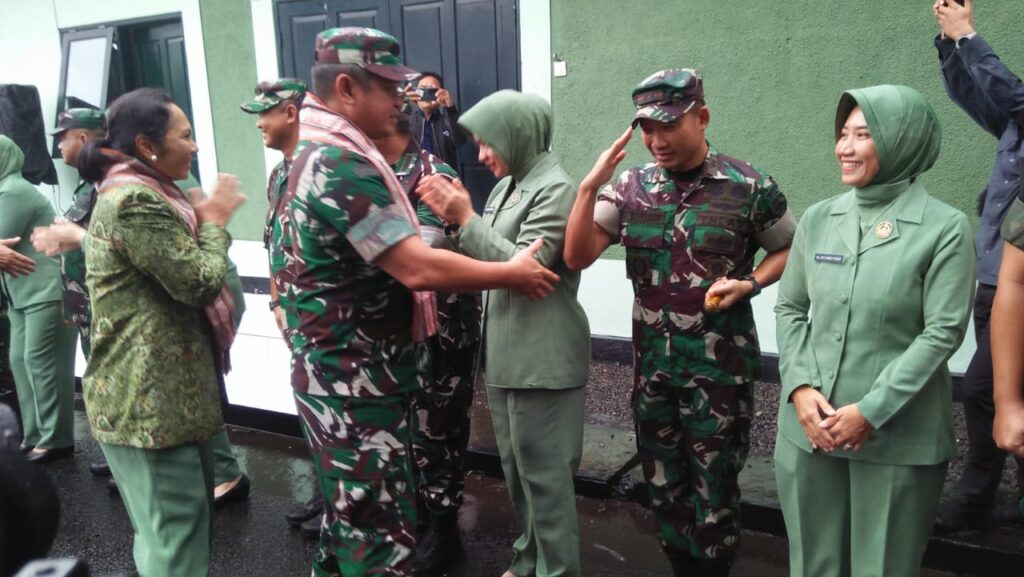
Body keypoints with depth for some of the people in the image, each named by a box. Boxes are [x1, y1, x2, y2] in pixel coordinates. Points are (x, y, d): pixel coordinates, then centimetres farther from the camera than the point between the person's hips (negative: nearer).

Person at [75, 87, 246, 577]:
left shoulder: (140, 194, 15)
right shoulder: (135, 202, -20)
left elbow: (178, 275, 22)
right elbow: (200, 282, -20)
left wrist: (205, 214, 9)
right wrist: (215, 221, -7)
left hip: (154, 391, 11)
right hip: (150, 399, -11)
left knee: (167, 527, 24)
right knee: (175, 535, -1)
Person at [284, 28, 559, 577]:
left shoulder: (317, 155, 11)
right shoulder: (343, 165, -23)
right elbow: (418, 268, -27)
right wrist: (512, 274, -15)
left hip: (348, 374, 10)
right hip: (356, 383, -10)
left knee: (353, 514, 24)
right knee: (380, 531, 2)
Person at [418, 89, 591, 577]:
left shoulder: (556, 189, -12)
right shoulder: (507, 186, 13)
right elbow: (486, 259, 13)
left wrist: (466, 219, -16)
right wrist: (455, 217, -1)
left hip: (542, 358, -9)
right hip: (504, 352, 9)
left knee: (544, 474, 1)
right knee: (517, 469, 19)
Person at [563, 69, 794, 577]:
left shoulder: (750, 187, -9)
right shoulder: (631, 186, 0)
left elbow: (789, 250, 5)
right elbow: (577, 256, -6)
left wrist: (749, 284, -13)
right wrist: (590, 186, -18)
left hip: (719, 367, -3)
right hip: (652, 363, 4)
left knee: (713, 489, 11)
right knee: (663, 485, 18)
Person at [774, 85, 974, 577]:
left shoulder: (944, 228, -8)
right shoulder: (818, 219, 4)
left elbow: (943, 332, -11)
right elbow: (789, 308, 6)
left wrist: (871, 412, -15)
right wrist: (800, 388, -8)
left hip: (897, 434, -3)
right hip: (809, 425, 4)